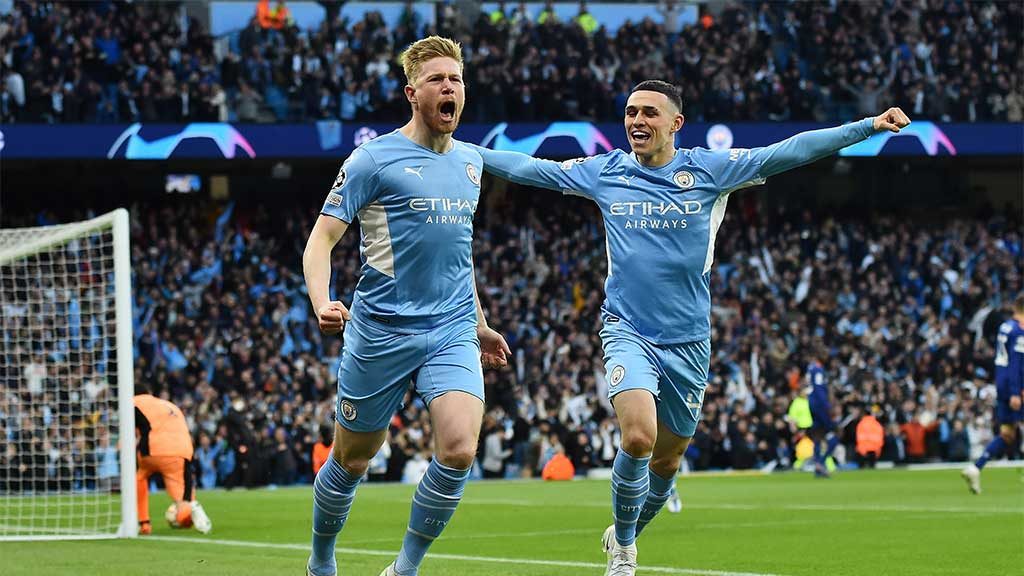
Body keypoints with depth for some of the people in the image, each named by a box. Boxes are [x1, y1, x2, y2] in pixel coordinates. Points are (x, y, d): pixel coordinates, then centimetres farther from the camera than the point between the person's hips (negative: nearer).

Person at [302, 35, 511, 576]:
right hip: (380, 331, -4)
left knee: (459, 450, -17)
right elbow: (322, 238, -9)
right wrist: (322, 304, -27)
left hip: (453, 332, 4)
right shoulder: (374, 159, -7)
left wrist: (479, 323, 29)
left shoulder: (470, 161, 12)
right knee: (351, 459, 8)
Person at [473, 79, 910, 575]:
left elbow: (791, 151, -8)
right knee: (638, 436, -24)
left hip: (688, 342, 1)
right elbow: (525, 168, 9)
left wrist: (870, 125, -15)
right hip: (627, 332, -1)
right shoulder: (604, 172, 2)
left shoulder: (708, 170, -3)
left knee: (666, 459, 11)